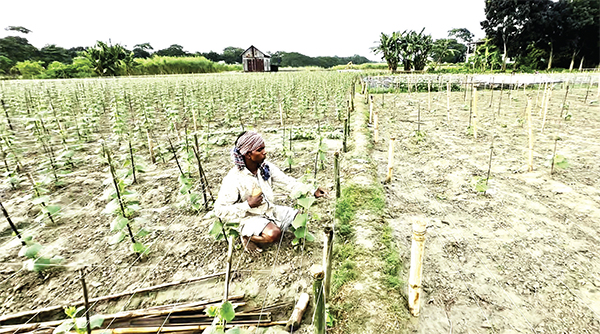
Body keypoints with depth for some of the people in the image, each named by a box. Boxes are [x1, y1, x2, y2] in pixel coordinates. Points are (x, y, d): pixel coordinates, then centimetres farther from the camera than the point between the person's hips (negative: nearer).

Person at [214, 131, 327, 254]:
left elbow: (287, 182, -6)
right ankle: (247, 236, -2)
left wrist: (312, 191, -16)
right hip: (251, 217, -6)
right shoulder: (233, 179, -22)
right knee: (273, 234, -31)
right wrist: (248, 205, -27)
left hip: (270, 210, 6)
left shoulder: (266, 167, -5)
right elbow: (220, 210, -20)